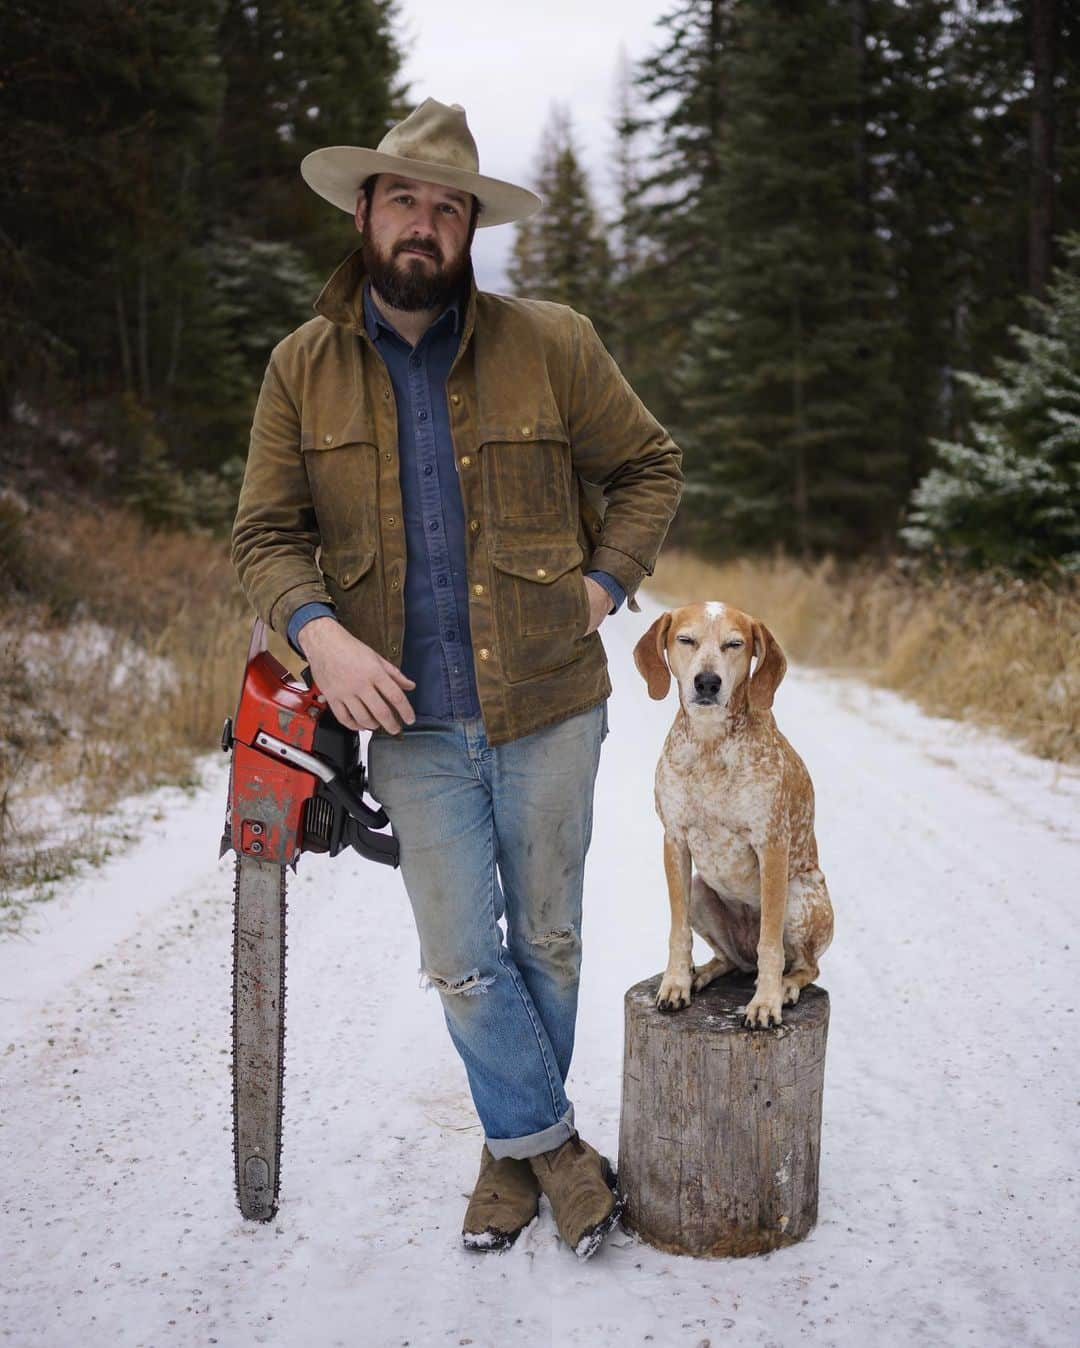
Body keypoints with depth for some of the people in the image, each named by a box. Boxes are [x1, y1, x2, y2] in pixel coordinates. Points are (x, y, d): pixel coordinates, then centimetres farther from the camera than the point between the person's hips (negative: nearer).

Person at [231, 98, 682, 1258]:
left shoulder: (552, 346, -1)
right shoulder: (302, 367, 3)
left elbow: (649, 467, 11)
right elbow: (265, 534, 4)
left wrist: (605, 582, -1)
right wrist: (318, 631, -14)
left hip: (548, 708, 0)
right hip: (409, 723, 1)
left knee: (548, 942, 11)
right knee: (463, 964, 2)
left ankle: (515, 1150, 32)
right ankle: (551, 1142, 25)